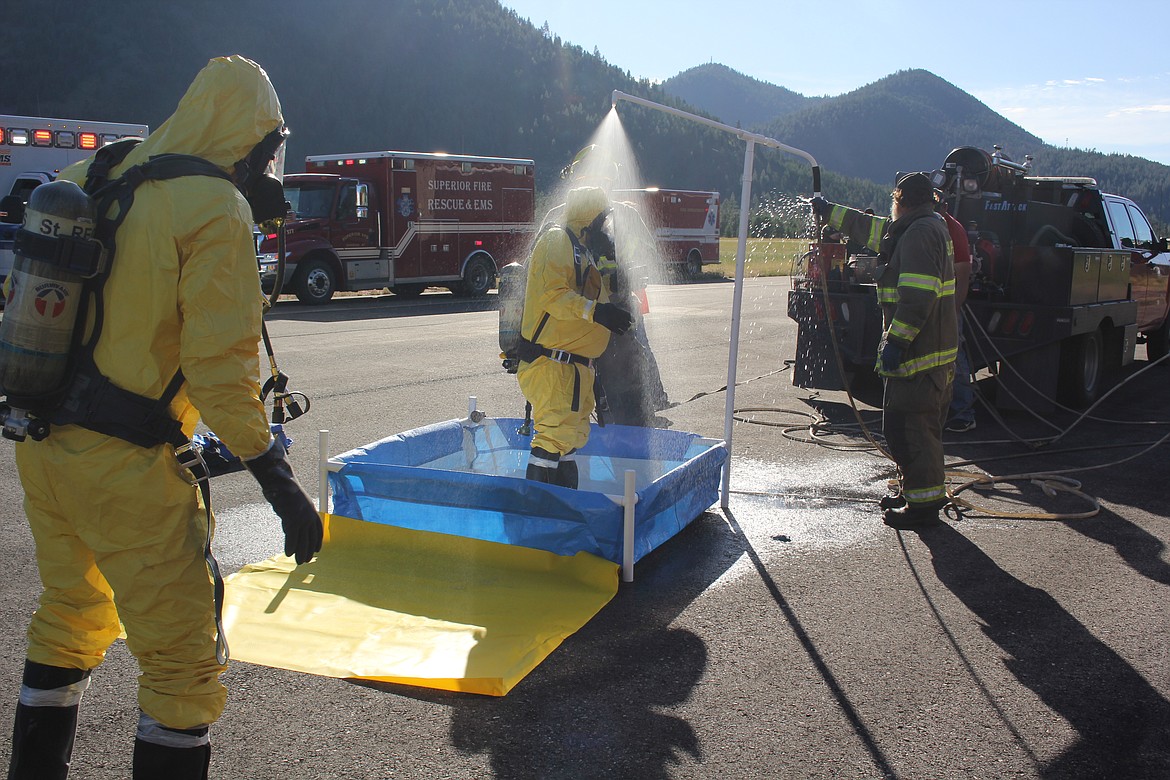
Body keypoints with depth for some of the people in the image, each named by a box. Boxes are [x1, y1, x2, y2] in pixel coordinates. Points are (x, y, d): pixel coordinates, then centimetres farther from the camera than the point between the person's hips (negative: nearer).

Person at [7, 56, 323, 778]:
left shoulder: (85, 182, 7)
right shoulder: (217, 210, -15)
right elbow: (220, 366, -20)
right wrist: (279, 480, -15)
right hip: (128, 470, -8)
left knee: (69, 617, 28)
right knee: (184, 662, 4)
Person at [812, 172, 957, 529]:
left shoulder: (920, 233, -16)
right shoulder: (926, 228, 18)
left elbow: (918, 297, -25)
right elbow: (871, 228, 33)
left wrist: (895, 341, -25)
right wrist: (829, 211, 41)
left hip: (918, 352, -11)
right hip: (933, 350, 11)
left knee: (909, 426, -6)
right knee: (919, 426, 18)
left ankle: (923, 504, 0)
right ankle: (918, 492, 28)